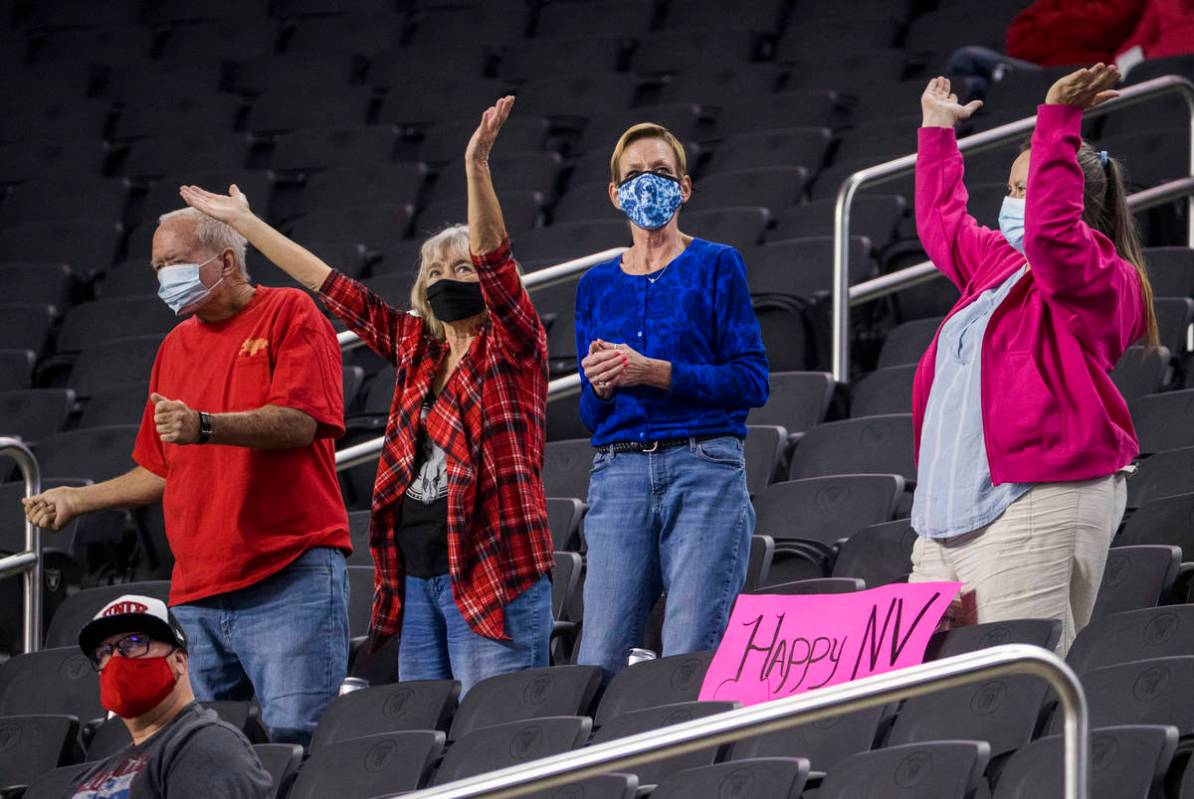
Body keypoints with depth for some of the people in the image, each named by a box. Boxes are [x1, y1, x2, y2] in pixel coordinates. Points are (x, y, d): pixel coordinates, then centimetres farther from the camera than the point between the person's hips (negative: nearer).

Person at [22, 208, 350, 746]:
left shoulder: (289, 314, 2)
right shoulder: (176, 346, 22)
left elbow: (298, 422, -14)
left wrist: (204, 427, -25)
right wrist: (78, 499, 20)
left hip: (290, 575, -6)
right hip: (197, 590, 6)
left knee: (295, 740, -14)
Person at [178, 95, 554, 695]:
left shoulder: (511, 347, 0)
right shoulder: (415, 348, 17)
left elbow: (495, 265, -16)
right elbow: (330, 285, 21)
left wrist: (476, 169, -29)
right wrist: (242, 222, 25)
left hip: (494, 575, -7)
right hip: (416, 574, 7)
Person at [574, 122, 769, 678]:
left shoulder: (715, 266, 5)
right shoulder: (596, 285, 16)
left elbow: (752, 381, -4)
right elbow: (589, 413, 16)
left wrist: (652, 372, -13)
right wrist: (601, 383, -7)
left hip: (704, 470, -4)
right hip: (618, 476, 4)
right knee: (597, 664, -5)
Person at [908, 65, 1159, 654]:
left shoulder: (1099, 278, -2)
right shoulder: (995, 262, 24)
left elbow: (1052, 228, -24)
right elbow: (941, 219, 43)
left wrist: (1058, 121, -28)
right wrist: (938, 129, 50)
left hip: (1036, 507, -9)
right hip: (950, 508, 9)